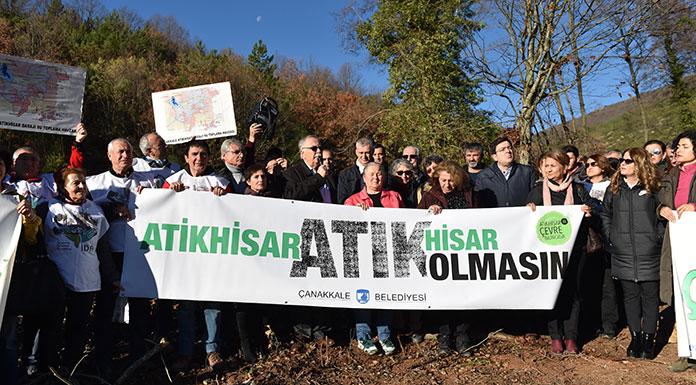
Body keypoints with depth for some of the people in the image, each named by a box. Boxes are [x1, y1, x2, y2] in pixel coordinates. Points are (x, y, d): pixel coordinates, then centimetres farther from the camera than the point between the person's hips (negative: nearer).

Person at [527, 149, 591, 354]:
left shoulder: (578, 190, 6)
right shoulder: (538, 190, 7)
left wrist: (588, 212, -14)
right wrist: (530, 211, -14)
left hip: (574, 248, 0)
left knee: (572, 290, 3)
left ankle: (571, 336, 14)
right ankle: (556, 336, 14)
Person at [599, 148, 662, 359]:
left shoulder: (652, 188, -1)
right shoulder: (614, 188, 8)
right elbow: (605, 215, 17)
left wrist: (659, 238, -4)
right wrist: (610, 237, 8)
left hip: (648, 254, -2)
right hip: (623, 254, 2)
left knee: (650, 296, 6)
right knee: (630, 296, 9)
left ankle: (648, 340, 18)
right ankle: (635, 338, 21)